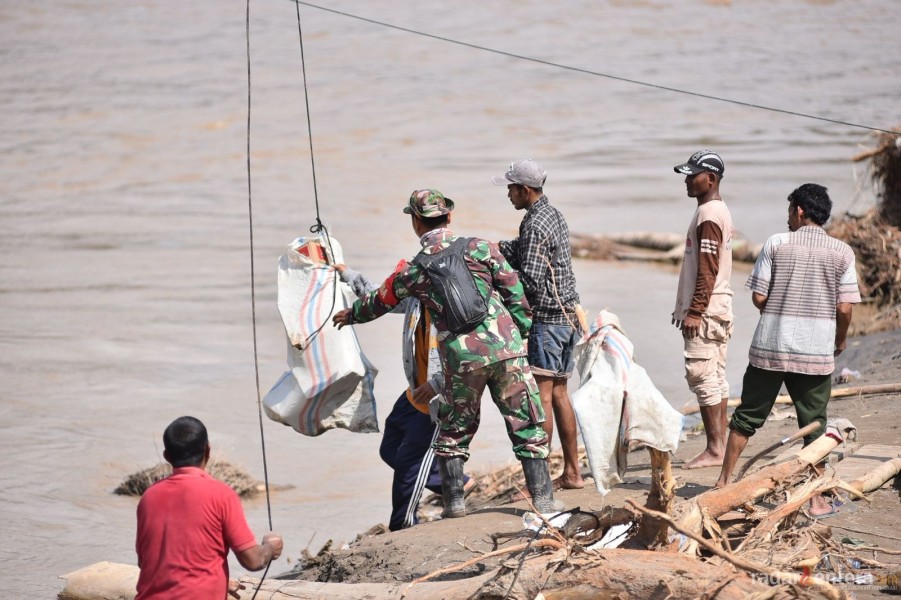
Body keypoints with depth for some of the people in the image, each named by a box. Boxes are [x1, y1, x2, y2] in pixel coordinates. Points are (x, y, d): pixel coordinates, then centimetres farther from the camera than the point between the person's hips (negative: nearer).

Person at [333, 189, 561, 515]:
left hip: (461, 359, 0)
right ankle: (542, 497, 3)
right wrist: (523, 331, 15)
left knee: (453, 432, 18)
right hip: (505, 347, 0)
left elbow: (379, 301, 24)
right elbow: (515, 292, 3)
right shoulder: (480, 247, 4)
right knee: (526, 426, 6)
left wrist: (350, 314, 43)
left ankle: (454, 501, 17)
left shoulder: (414, 270, 6)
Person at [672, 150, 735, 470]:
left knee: (702, 377, -10)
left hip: (705, 311, -11)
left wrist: (695, 311, -21)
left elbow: (707, 270, -20)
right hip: (718, 309, 11)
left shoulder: (708, 214, -15)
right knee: (716, 378, 11)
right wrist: (687, 306, 22)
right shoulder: (717, 210, 17)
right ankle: (720, 446, 14)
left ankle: (714, 449, -9)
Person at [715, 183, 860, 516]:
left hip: (770, 347, 0)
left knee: (748, 416, 13)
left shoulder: (776, 244, -3)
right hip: (816, 352, 0)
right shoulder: (841, 252, -2)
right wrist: (840, 340, 13)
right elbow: (844, 308, -5)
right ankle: (816, 499, 7)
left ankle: (724, 481, 20)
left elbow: (758, 297, -5)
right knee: (814, 426, 7)